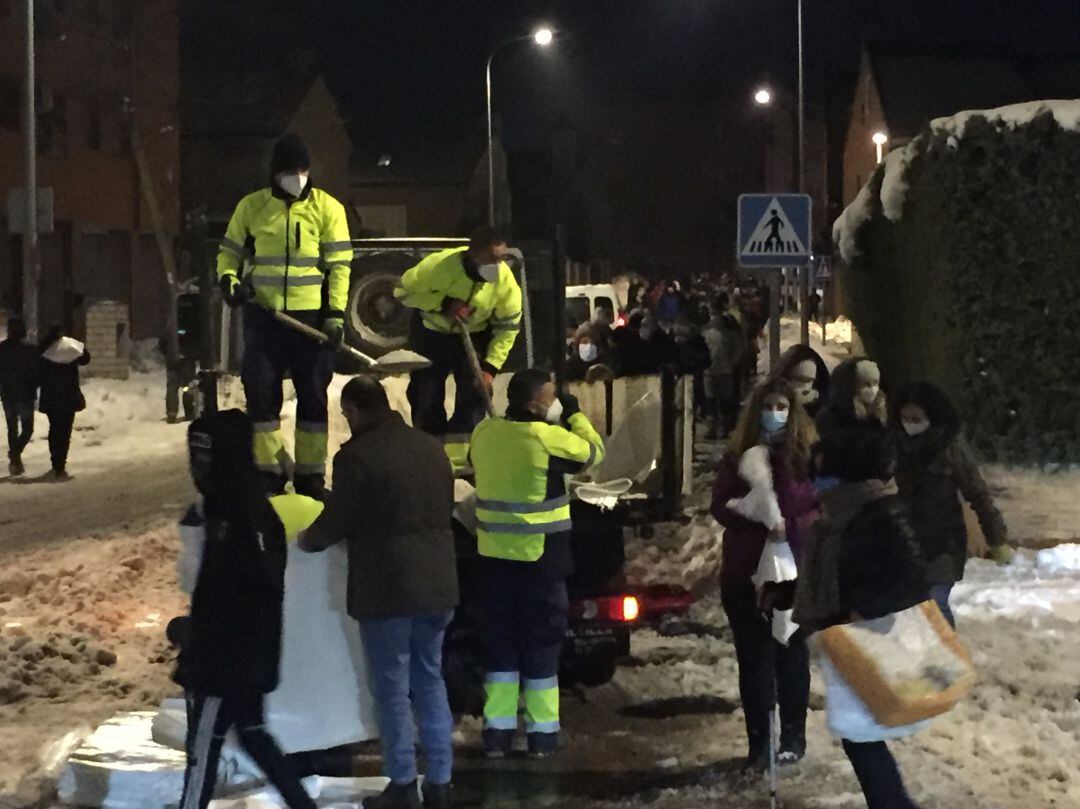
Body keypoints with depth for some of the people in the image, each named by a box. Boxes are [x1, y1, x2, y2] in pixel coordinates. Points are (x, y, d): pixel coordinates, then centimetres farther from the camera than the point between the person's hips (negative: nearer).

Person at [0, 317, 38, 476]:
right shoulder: (29, 348, -11)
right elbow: (36, 370, -8)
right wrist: (34, 387, 7)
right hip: (26, 394, -3)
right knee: (27, 428, 4)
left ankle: (15, 462, 13)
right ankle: (15, 454, -20)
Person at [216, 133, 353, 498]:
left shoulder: (327, 208, -1)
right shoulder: (251, 207, 4)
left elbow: (339, 264, -1)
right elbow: (230, 251, 13)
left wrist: (336, 313, -9)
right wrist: (228, 279, -8)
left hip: (311, 316, -1)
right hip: (263, 315, 1)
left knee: (312, 395, 5)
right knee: (261, 392, 1)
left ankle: (311, 474, 14)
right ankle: (269, 472, 13)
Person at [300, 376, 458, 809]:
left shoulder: (357, 455, -15)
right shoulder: (432, 447, 9)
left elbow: (335, 522, -9)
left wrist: (306, 541, 12)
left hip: (386, 590, -7)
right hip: (437, 585, 7)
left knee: (393, 689, 3)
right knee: (430, 682, 15)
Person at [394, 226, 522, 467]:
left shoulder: (506, 281, -27)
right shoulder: (440, 264, -33)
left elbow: (508, 327, -14)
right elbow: (403, 290, -20)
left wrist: (490, 368, -20)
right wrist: (444, 304, -32)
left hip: (475, 335, 1)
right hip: (431, 331, -1)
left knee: (474, 389, -11)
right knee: (426, 392, 0)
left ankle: (461, 454, -3)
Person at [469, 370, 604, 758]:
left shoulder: (484, 433, 1)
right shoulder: (548, 438, -17)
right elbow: (593, 452, -1)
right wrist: (576, 414, 14)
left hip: (495, 555, 5)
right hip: (540, 558, -5)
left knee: (501, 642, 12)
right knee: (542, 645, 6)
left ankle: (497, 732, 12)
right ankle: (542, 734, 11)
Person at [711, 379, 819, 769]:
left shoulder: (807, 455, -4)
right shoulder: (738, 458, 5)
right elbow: (721, 507, 1)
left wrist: (790, 526, -21)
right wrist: (753, 514, -17)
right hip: (745, 573, 2)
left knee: (791, 657, 9)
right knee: (753, 660, 5)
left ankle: (793, 737, 21)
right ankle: (759, 741, 12)